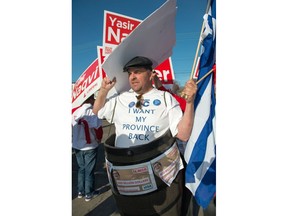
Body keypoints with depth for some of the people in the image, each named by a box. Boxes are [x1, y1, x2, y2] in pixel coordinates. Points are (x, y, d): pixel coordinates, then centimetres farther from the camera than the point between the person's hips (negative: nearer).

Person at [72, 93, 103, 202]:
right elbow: (98, 129, -21)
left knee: (81, 168, 23)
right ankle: (89, 193, 27)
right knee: (89, 170, 13)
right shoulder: (93, 112, -21)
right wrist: (98, 139, -2)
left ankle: (80, 191, 35)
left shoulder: (74, 111, -6)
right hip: (90, 147, -5)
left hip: (77, 146, 5)